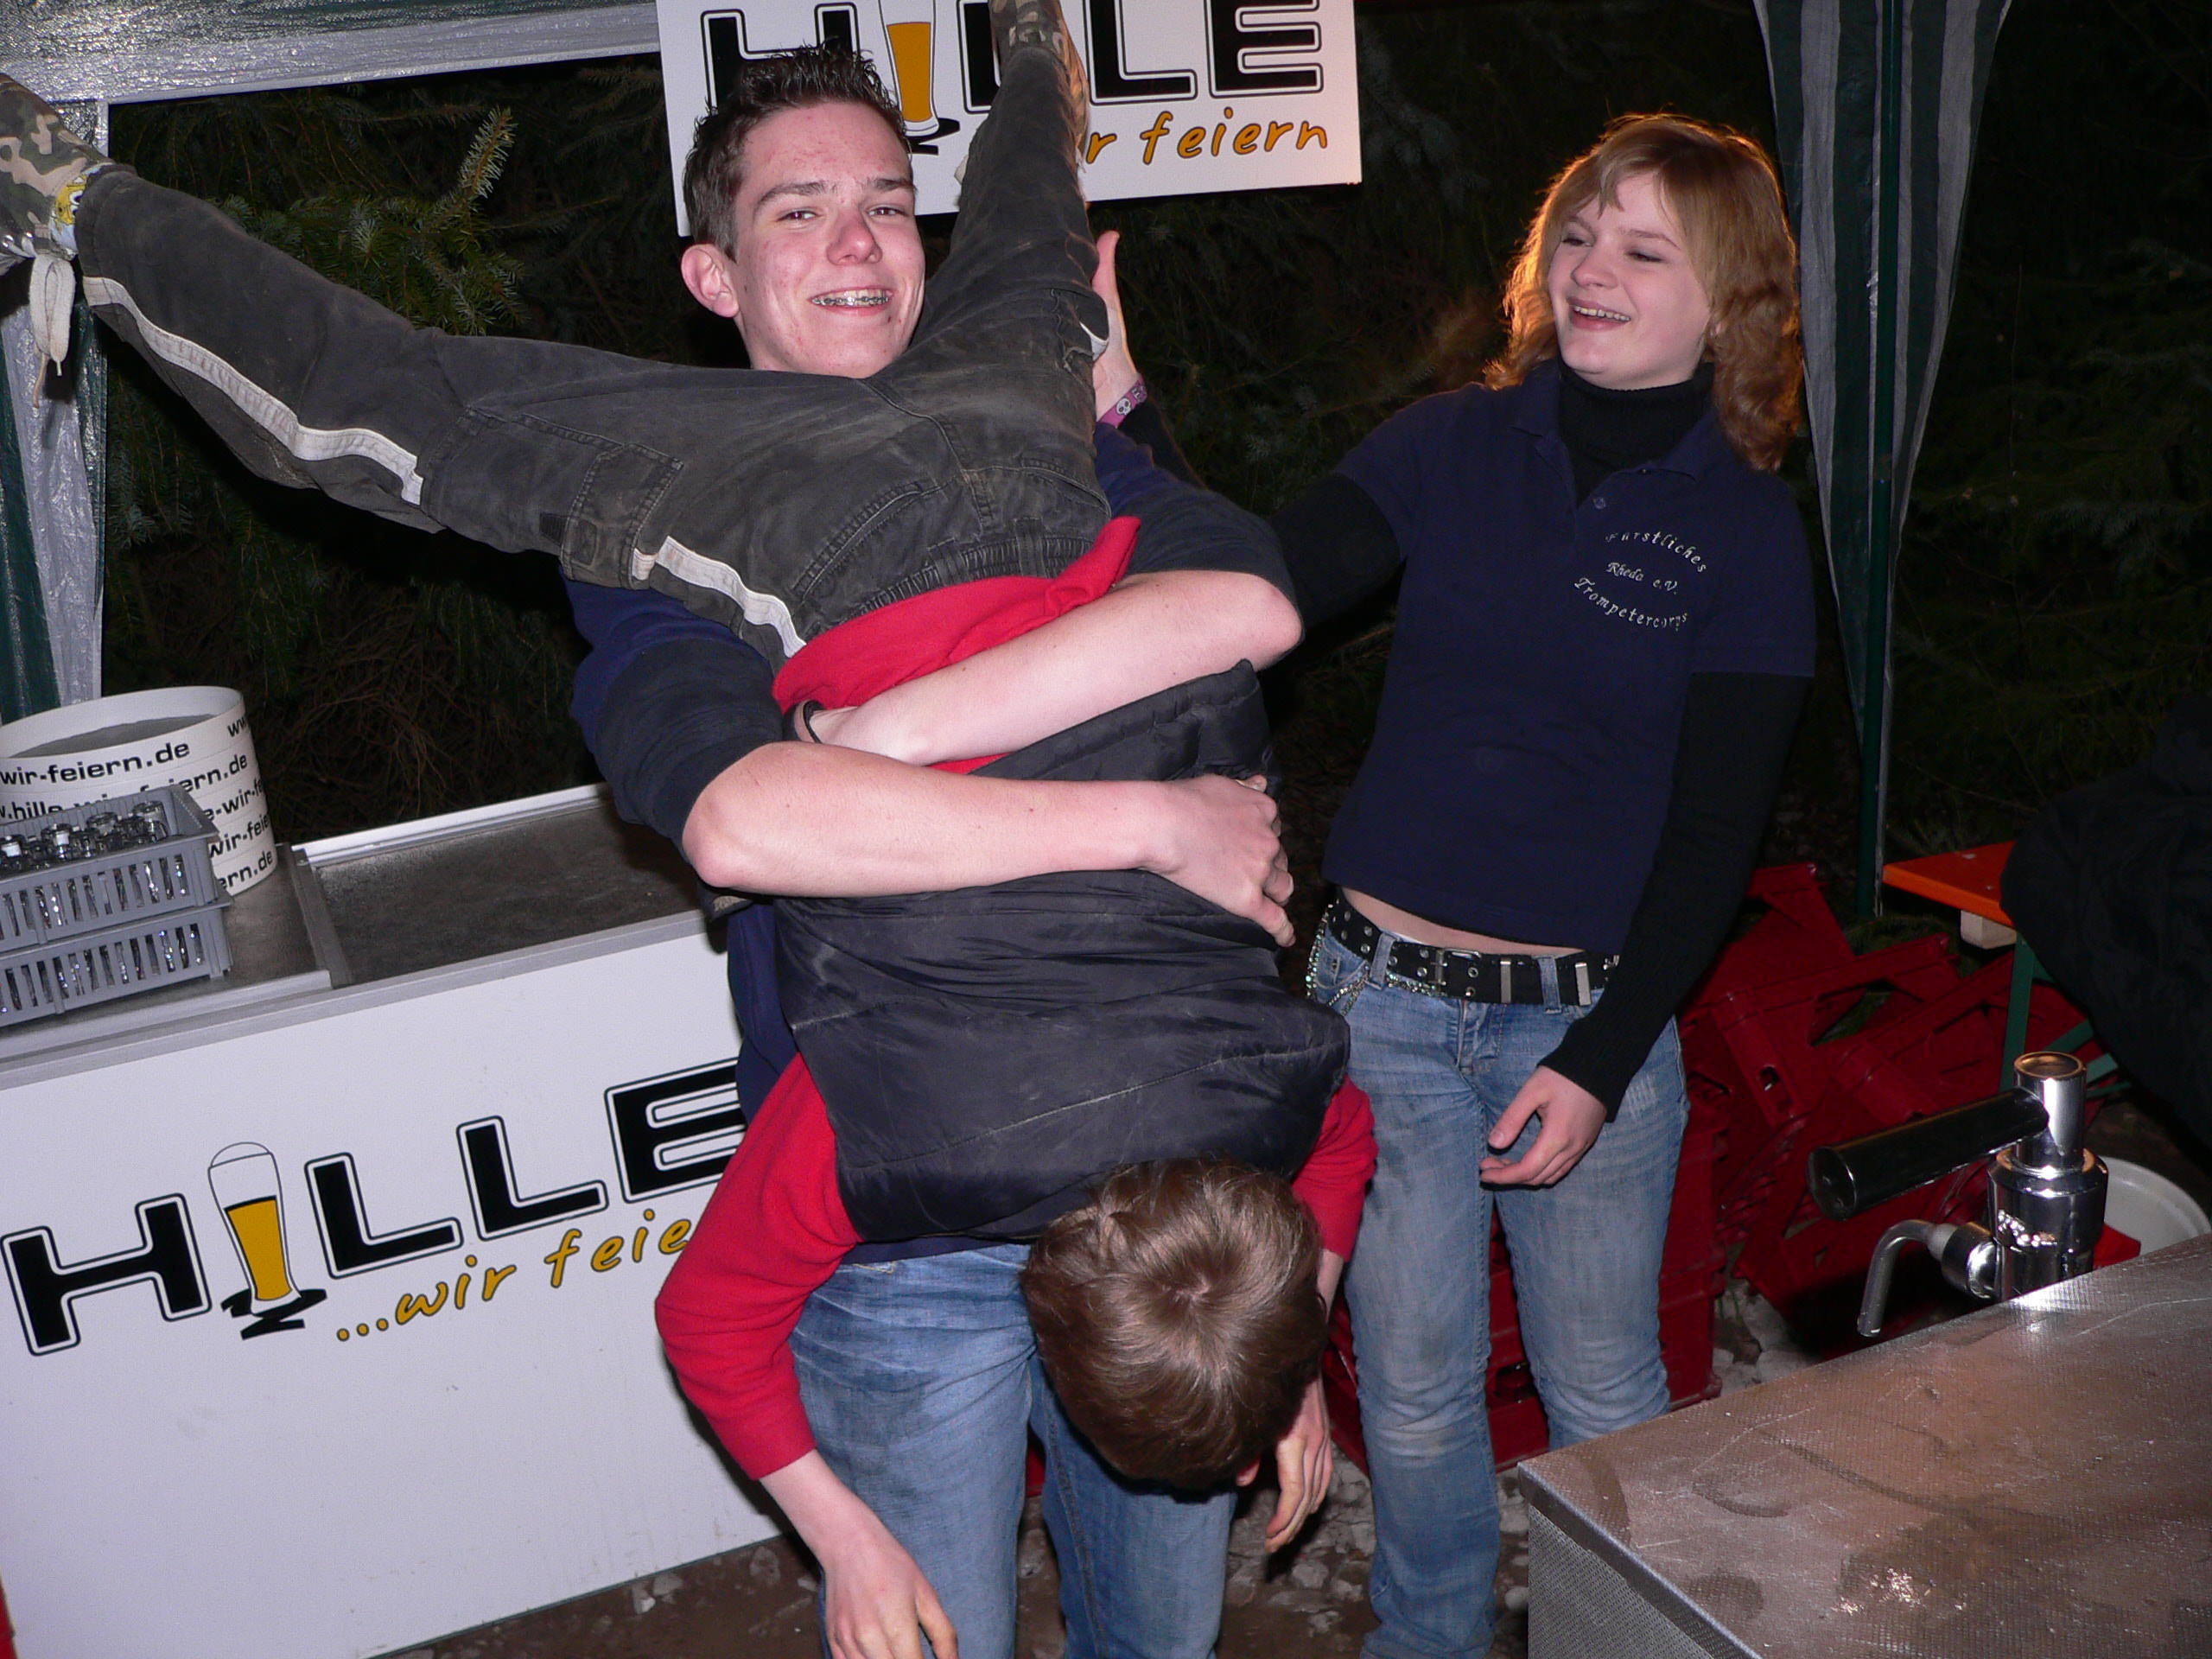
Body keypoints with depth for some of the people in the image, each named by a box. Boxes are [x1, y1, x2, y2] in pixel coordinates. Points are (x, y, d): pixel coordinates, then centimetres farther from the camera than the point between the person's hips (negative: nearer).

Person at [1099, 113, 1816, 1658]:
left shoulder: (1744, 530, -4)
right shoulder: (1451, 446, 1)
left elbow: (1716, 830, -6)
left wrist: (1601, 1062, -14)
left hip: (1592, 1019, -1)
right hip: (1384, 999, 2)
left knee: (1603, 1388, 13)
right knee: (1413, 1383, 14)